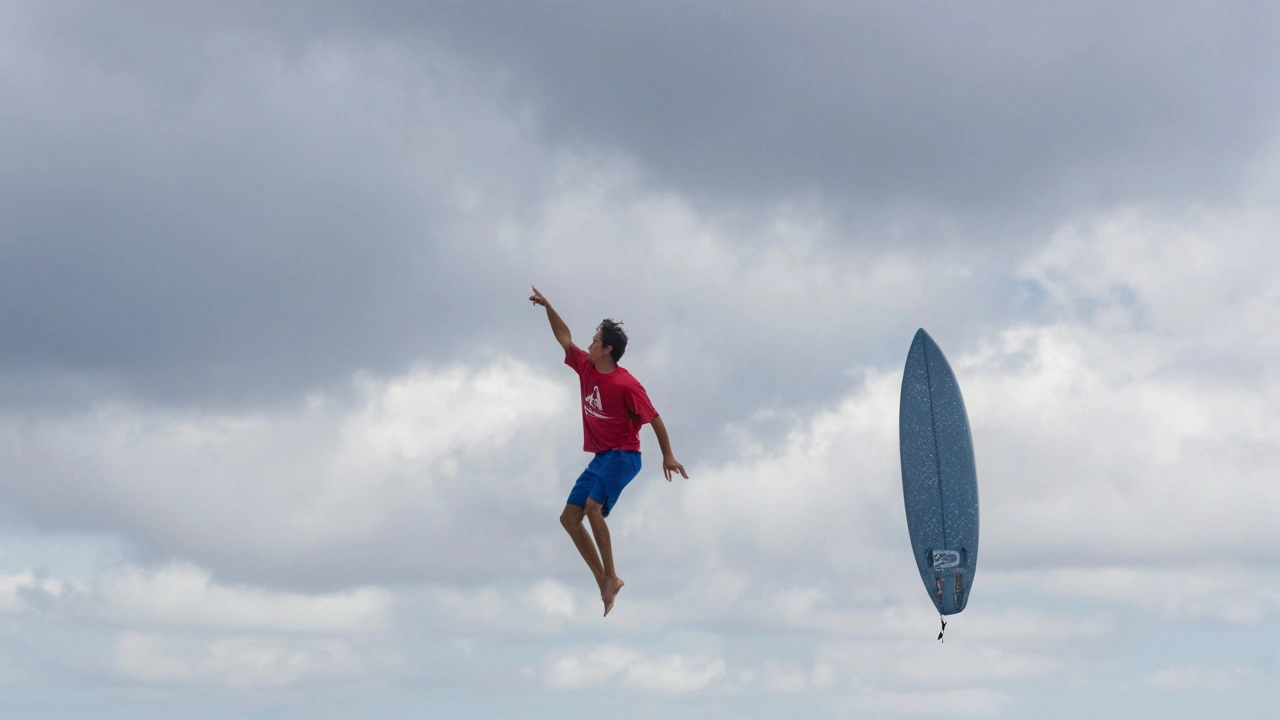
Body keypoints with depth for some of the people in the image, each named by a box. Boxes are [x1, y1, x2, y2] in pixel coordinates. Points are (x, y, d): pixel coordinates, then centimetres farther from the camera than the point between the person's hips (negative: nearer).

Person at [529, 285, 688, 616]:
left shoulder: (627, 385, -17)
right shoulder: (586, 367, 5)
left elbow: (654, 418, -10)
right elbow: (565, 338, 19)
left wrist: (668, 456, -10)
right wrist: (547, 306, 13)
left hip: (623, 457, -9)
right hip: (600, 458, 9)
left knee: (592, 507, -28)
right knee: (569, 517, 0)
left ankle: (612, 577, -21)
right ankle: (603, 581, 0)